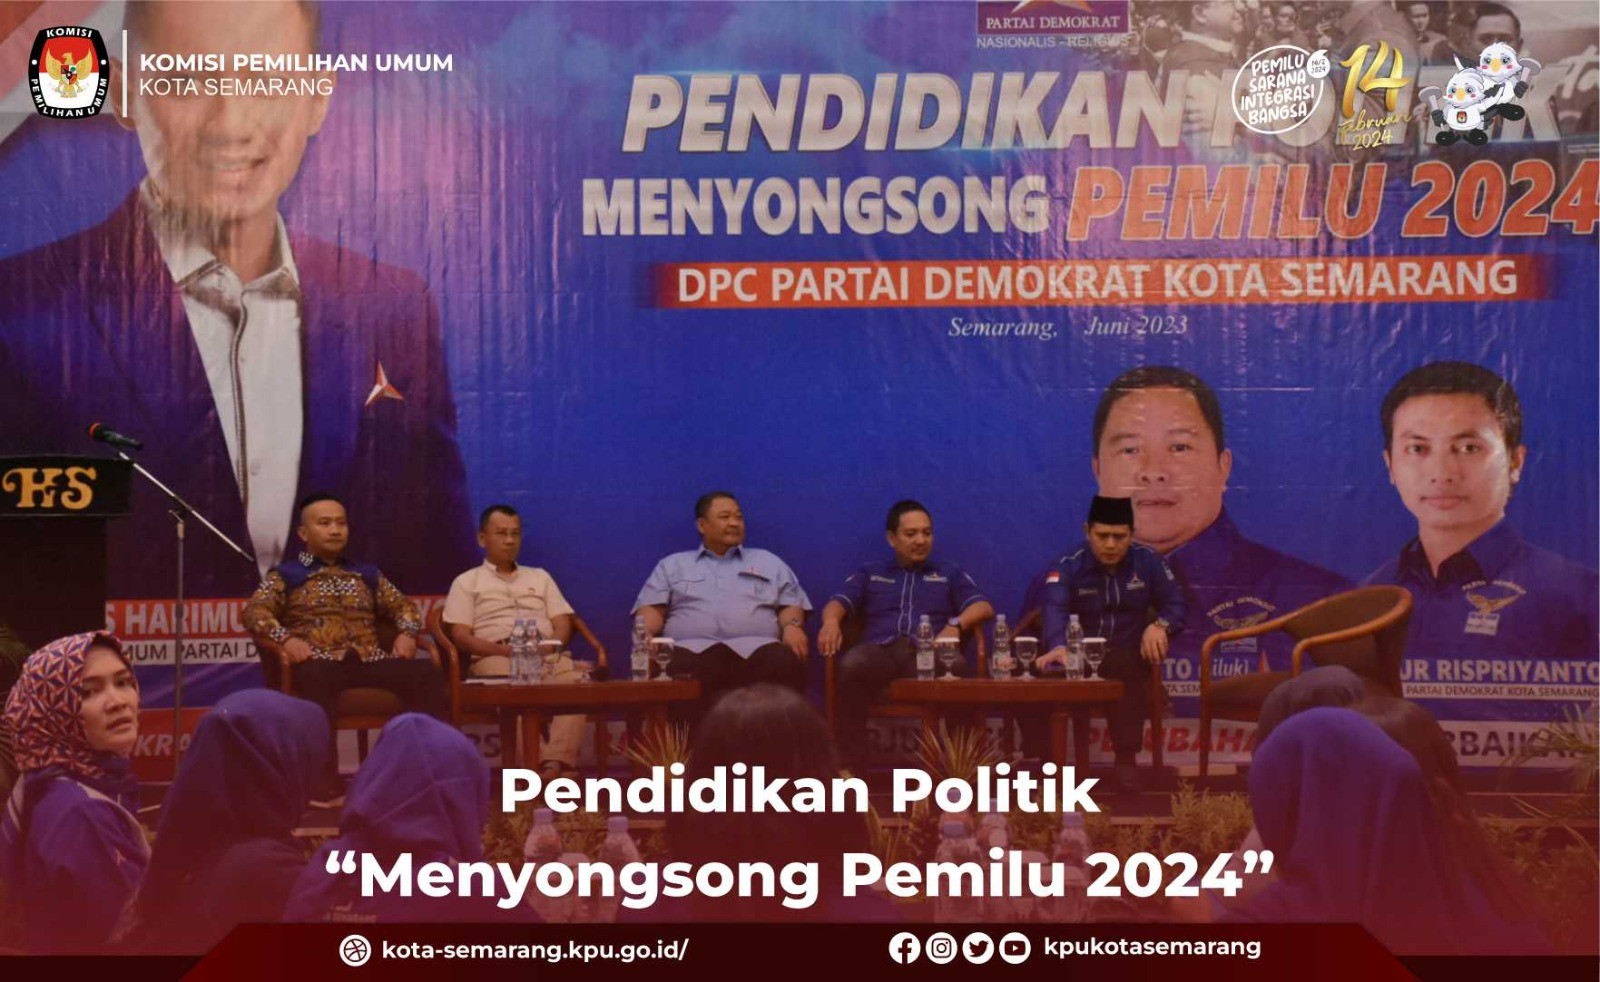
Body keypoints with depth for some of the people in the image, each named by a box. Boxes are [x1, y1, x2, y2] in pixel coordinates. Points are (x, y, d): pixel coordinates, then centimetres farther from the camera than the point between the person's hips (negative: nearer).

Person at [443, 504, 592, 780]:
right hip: (494, 657, -2)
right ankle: (539, 765, -50)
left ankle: (557, 763, -49)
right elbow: (460, 637, 5)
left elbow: (563, 624, 19)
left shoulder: (540, 577, 31)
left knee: (576, 681, -34)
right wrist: (506, 649, -12)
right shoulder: (467, 582, 20)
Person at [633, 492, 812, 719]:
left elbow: (791, 604, 22)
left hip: (756, 648, 1)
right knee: (679, 671, -40)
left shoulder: (768, 562, 30)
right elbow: (652, 608, 17)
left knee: (786, 665, -36)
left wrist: (792, 626, -2)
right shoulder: (673, 565, 28)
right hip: (693, 649, -1)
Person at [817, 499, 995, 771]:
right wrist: (831, 621, -13)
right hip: (880, 651, 1)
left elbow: (983, 606, 13)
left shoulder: (950, 573, 27)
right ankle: (851, 762, -29)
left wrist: (956, 624, -11)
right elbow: (839, 602, 14)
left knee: (955, 667, -38)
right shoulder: (869, 573, 29)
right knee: (852, 664, -37)